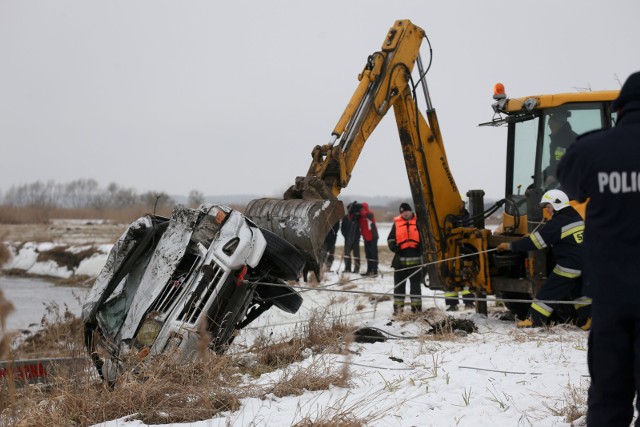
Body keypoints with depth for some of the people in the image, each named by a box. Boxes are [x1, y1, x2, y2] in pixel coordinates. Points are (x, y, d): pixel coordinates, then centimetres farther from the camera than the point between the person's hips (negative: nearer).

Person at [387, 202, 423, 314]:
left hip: (415, 259, -2)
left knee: (415, 284, 6)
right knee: (399, 284, 4)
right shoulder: (397, 223, 7)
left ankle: (416, 306, 12)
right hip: (400, 258, 2)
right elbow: (390, 238, 12)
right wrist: (393, 246, -7)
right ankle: (398, 307, 11)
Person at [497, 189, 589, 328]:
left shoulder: (557, 223, -13)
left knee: (549, 292, -1)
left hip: (568, 267, -8)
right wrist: (531, 237, 19)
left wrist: (510, 246, -11)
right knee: (579, 291, 20)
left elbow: (536, 241, -15)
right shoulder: (577, 218, 14)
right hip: (584, 265, 8)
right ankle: (587, 319, 15)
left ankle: (535, 319, 0)